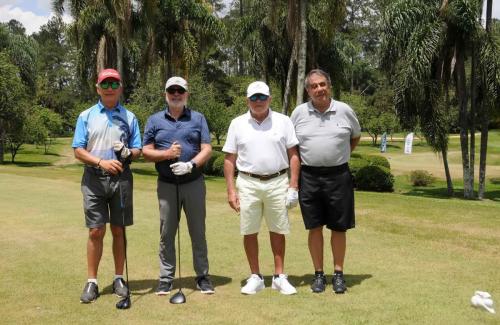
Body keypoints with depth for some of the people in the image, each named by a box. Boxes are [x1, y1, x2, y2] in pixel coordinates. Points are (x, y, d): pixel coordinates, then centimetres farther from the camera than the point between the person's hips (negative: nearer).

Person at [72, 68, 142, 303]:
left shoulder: (129, 117, 8)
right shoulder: (86, 116, 5)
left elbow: (138, 149, 7)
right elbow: (78, 151, 0)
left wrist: (128, 153, -16)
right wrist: (101, 162, -16)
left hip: (121, 178, 1)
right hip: (94, 178, -1)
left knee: (118, 230, 6)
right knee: (96, 232, 0)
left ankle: (119, 279, 17)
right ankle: (91, 282, 9)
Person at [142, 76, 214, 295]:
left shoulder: (198, 119, 5)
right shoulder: (155, 120, 7)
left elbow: (207, 149, -1)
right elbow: (146, 151, 4)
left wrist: (191, 165, -18)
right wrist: (167, 154, -14)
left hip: (194, 183, 0)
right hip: (167, 185, 1)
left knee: (198, 232, 5)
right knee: (167, 233, 5)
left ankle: (202, 277, 15)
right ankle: (166, 278, 14)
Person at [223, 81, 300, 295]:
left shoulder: (283, 121, 2)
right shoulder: (237, 124, 4)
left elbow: (293, 155, 3)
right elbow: (229, 159, 4)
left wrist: (293, 186, -4)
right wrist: (231, 190, -2)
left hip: (277, 182, 0)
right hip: (248, 183, 0)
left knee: (278, 231, 7)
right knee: (249, 231, 4)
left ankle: (279, 276, 18)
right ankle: (255, 277, 16)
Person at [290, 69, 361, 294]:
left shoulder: (344, 110, 0)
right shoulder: (299, 112, 1)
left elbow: (356, 136, 17)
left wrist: (341, 155, 10)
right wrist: (299, 163, 4)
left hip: (338, 176, 0)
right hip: (309, 176, 1)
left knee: (339, 227, 5)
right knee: (315, 227, 6)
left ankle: (338, 273, 18)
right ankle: (318, 274, 17)